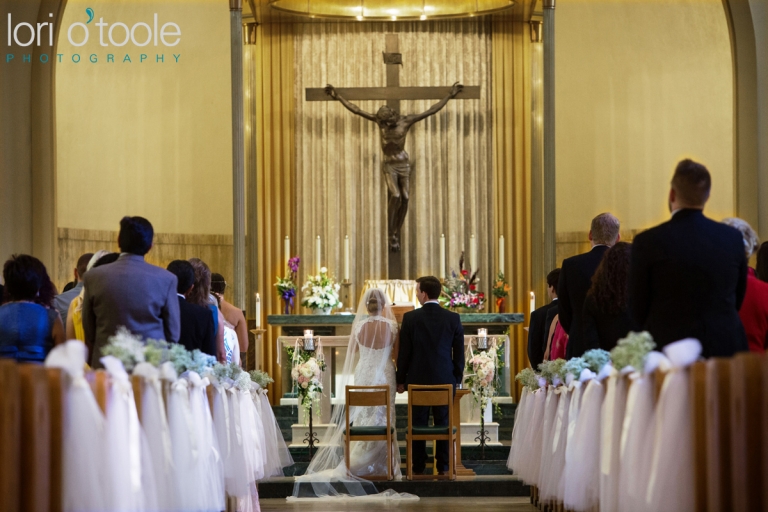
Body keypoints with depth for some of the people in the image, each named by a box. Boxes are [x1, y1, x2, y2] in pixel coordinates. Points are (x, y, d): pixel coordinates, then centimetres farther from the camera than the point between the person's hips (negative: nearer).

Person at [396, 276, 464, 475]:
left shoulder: (410, 318, -7)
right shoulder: (453, 318, -2)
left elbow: (404, 352, -3)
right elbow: (459, 353, 2)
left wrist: (401, 379, 6)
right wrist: (457, 377, 13)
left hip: (418, 378, -1)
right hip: (445, 380, 1)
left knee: (419, 424, 5)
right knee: (443, 423, 7)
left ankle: (418, 467, 8)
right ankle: (443, 466, 9)